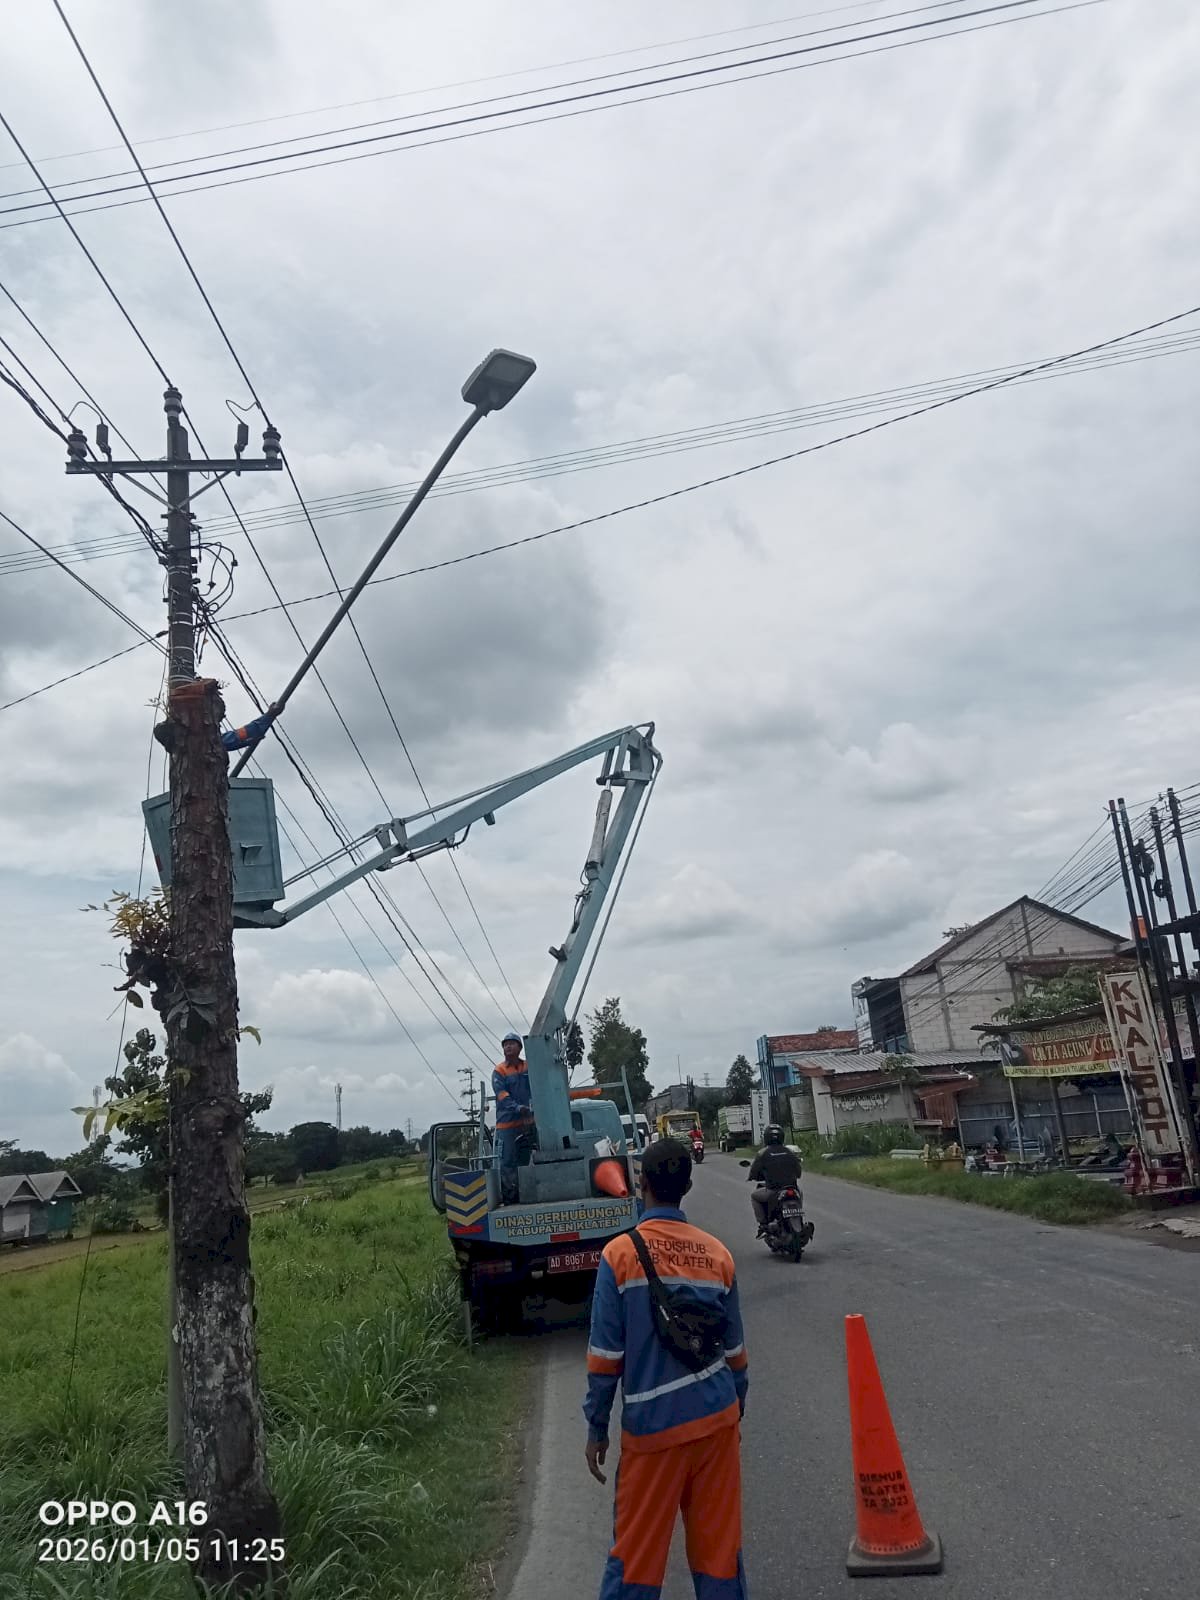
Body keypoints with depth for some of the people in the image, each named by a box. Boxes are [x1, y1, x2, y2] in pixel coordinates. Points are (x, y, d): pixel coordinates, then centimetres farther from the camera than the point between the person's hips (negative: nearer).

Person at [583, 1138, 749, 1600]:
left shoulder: (619, 1254, -12)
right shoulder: (716, 1253, -2)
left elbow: (605, 1355, -10)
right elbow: (734, 1348, 7)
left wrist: (596, 1428, 1)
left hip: (653, 1424, -3)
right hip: (718, 1419, 3)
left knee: (636, 1550, 9)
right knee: (720, 1542, 15)